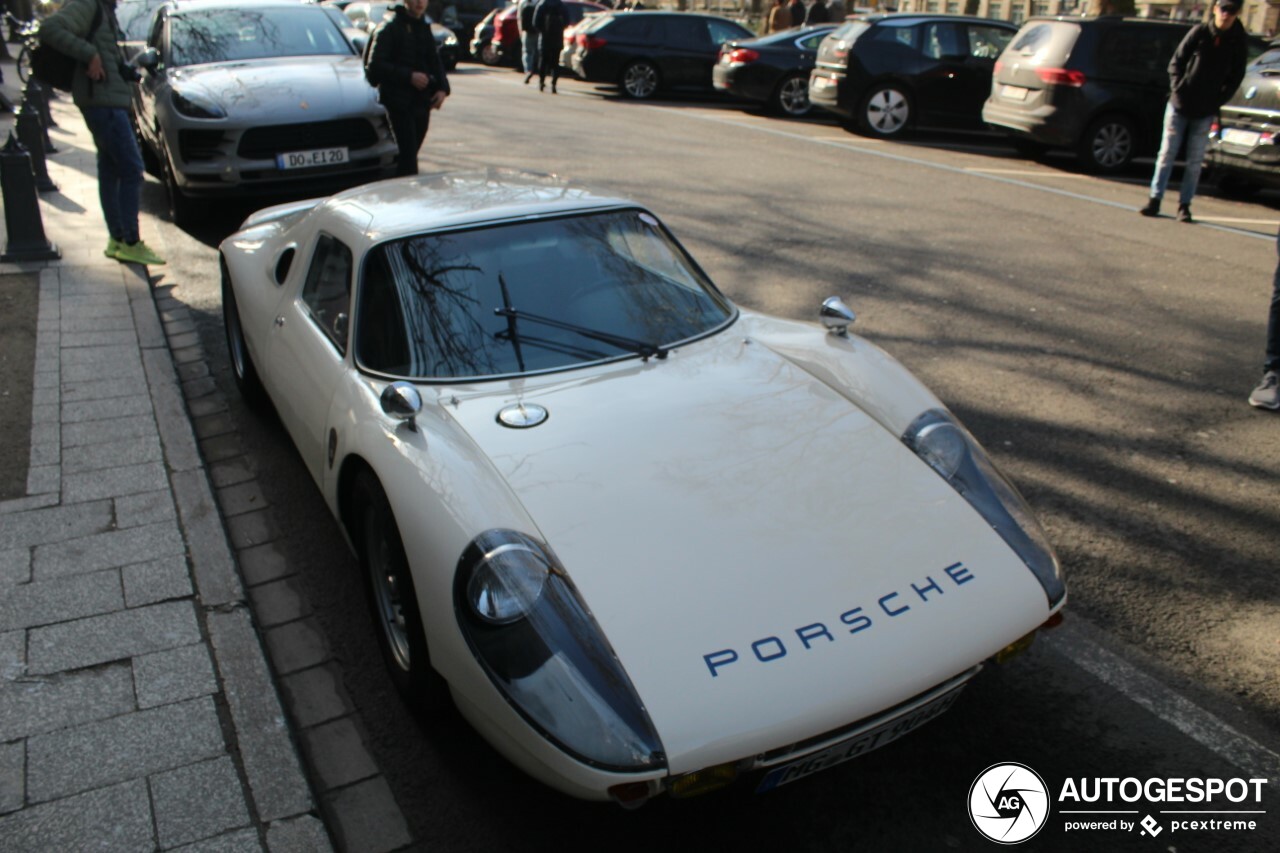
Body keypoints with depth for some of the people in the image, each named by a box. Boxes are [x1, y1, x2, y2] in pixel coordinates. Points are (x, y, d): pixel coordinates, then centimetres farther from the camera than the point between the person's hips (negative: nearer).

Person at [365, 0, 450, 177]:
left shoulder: (424, 28, 16)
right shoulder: (389, 27, -6)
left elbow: (434, 61, 20)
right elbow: (375, 65, -12)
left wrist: (442, 87, 1)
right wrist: (409, 76, -20)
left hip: (422, 102, 7)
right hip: (399, 102, -6)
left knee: (410, 154, 10)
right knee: (408, 156, -13)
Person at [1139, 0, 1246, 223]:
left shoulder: (1237, 43, 0)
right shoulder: (1199, 32, -3)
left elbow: (1235, 78, 4)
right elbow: (1176, 62, 1)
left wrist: (1217, 102, -6)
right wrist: (1178, 89, -9)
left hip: (1205, 113, 1)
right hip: (1179, 105, -1)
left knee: (1195, 161, 3)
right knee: (1167, 154, 1)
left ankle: (1184, 205, 8)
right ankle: (1155, 200, 5)